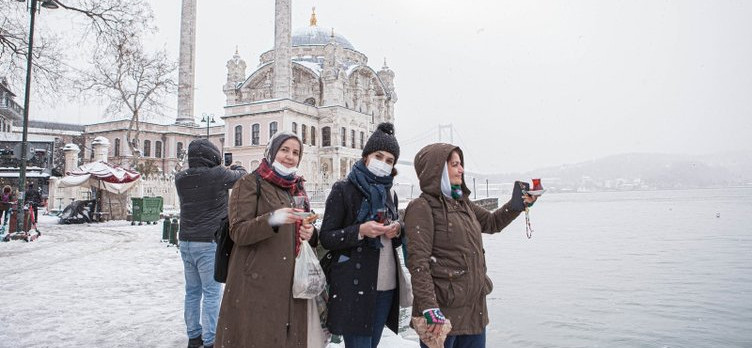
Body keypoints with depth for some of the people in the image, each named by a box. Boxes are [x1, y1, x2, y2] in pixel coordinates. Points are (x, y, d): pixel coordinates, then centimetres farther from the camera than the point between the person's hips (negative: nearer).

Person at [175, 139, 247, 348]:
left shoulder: (181, 179, 1)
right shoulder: (218, 174, -14)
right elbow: (242, 176, 3)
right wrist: (237, 168, 25)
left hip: (186, 242, 6)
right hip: (209, 243, -6)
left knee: (192, 291, 16)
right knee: (212, 294, 1)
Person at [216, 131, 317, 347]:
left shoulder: (298, 188, 15)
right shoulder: (250, 183, -3)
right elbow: (238, 232, -11)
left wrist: (310, 234, -3)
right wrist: (271, 219, -28)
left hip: (291, 284, 6)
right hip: (257, 284, -5)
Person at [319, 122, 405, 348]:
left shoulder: (388, 193, 14)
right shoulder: (343, 190, -5)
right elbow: (326, 238, -8)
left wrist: (397, 230, -2)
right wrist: (361, 231, -23)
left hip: (386, 287, 6)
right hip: (354, 287, -6)